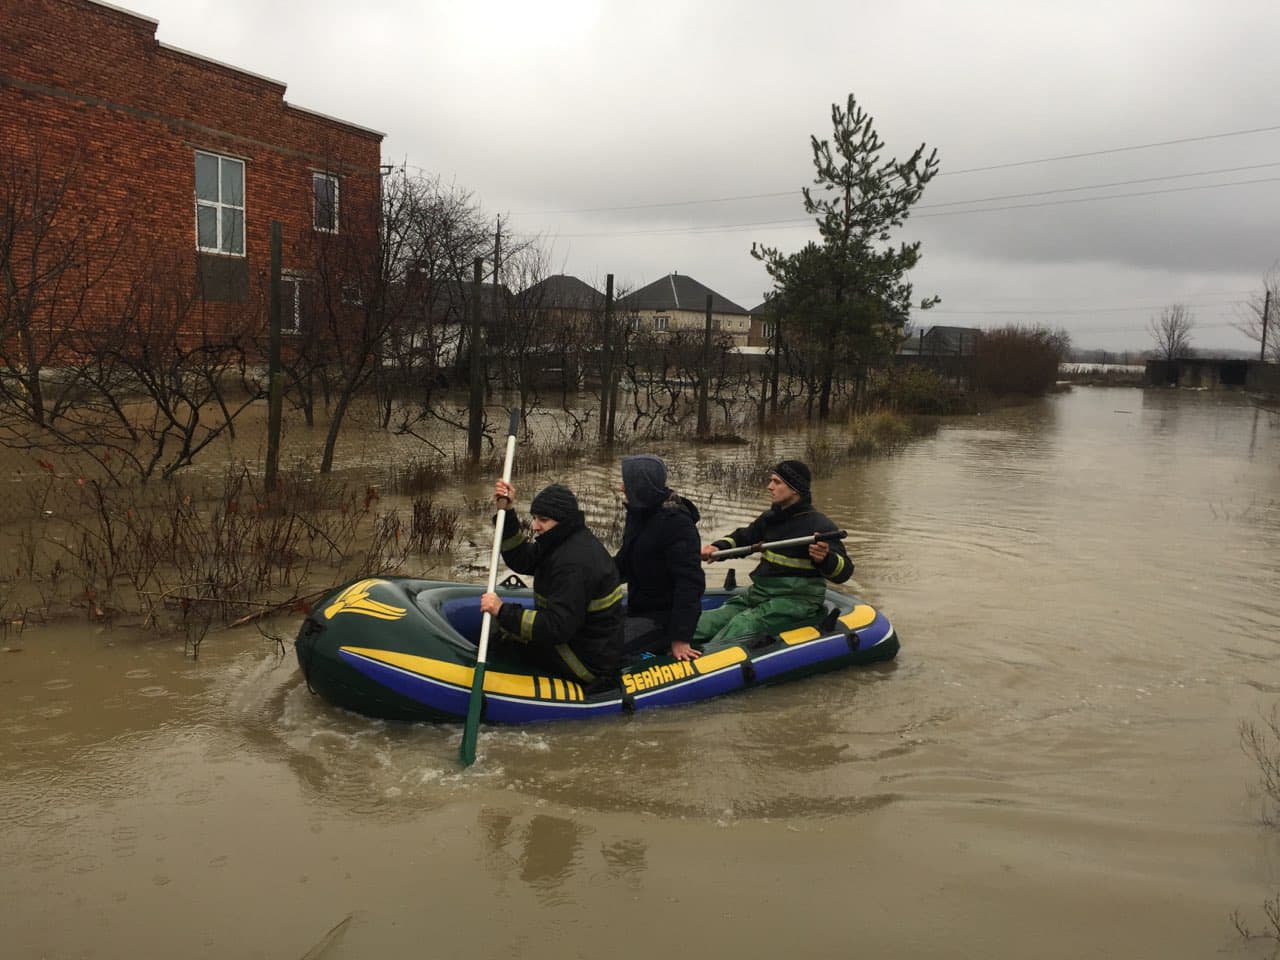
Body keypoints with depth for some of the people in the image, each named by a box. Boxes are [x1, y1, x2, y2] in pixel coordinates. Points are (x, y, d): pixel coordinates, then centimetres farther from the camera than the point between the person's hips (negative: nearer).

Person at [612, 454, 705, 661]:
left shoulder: (676, 522, -21)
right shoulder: (639, 514, 6)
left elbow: (690, 582, -23)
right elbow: (623, 564, 20)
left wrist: (680, 638, -25)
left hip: (663, 618, -9)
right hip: (639, 610, 9)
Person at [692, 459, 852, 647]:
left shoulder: (819, 525, -12)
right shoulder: (771, 517, 12)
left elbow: (844, 571, -17)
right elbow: (743, 537, 25)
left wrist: (825, 559, -39)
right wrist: (718, 547, 4)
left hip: (795, 601, -8)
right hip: (760, 594, 8)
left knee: (741, 625, -32)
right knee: (700, 626, -6)